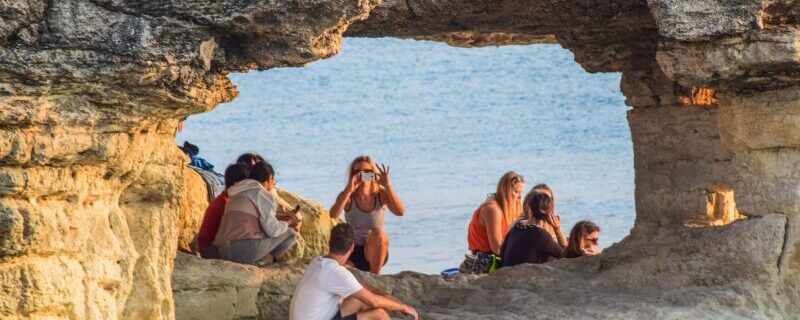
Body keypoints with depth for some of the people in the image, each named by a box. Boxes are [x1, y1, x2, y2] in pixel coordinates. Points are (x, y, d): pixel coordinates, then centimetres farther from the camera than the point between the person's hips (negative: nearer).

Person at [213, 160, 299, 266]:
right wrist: (288, 224, 12)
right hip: (245, 249, -9)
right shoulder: (262, 193, -1)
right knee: (291, 233, 3)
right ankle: (260, 261, -7)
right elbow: (272, 230, -8)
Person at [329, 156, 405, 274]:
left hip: (376, 252, 0)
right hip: (353, 252, 0)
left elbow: (400, 212, -23)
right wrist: (349, 190, -34)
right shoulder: (347, 196, -6)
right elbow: (333, 215, -26)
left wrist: (387, 185, -30)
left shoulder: (381, 194, -5)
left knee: (378, 233, -33)